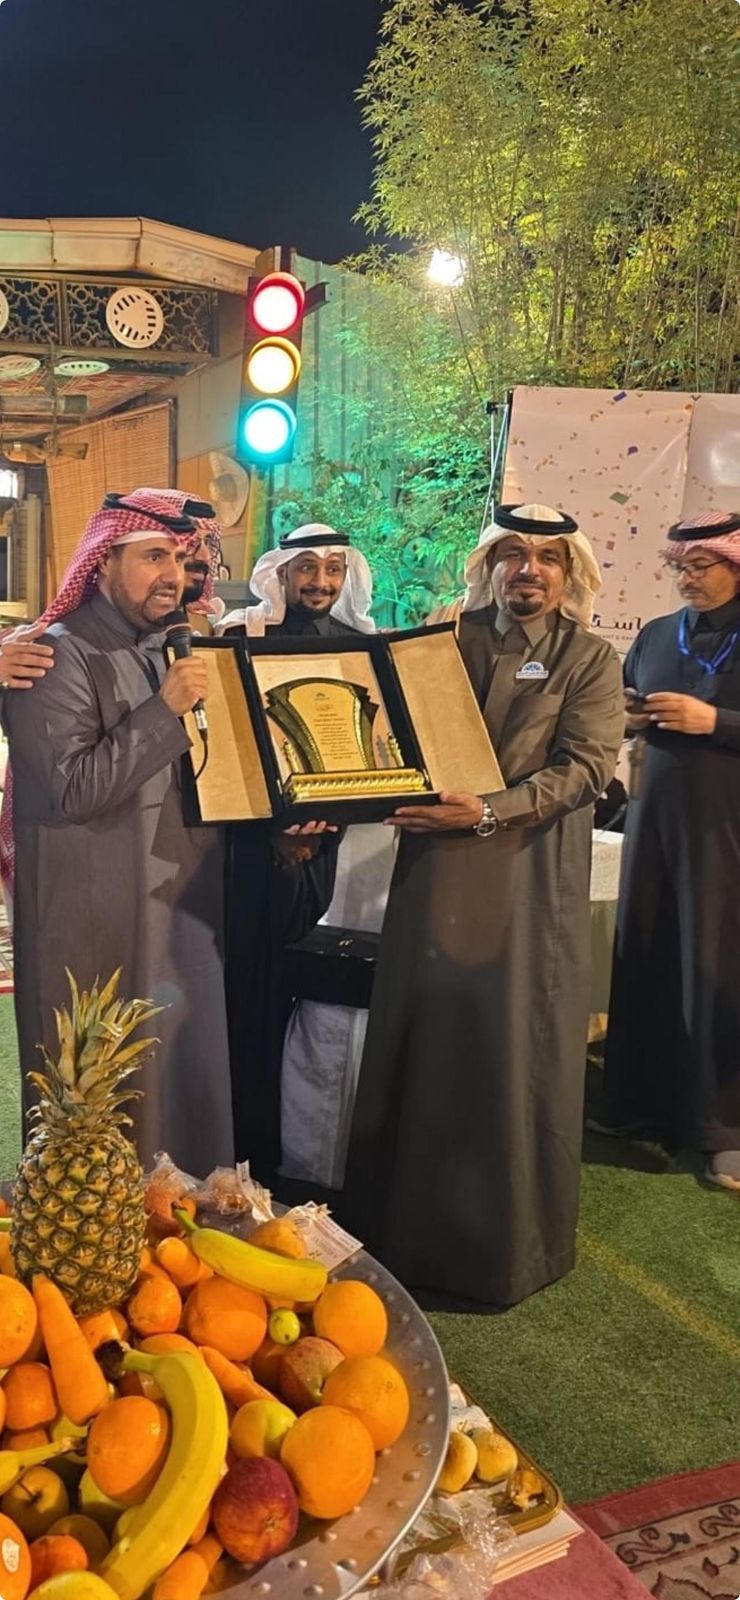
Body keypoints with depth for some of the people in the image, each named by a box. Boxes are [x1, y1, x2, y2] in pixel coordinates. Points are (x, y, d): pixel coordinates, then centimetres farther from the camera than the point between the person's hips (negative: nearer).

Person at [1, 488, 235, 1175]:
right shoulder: (57, 655, -10)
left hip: (184, 904, 8)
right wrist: (165, 710, -20)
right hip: (100, 921, -7)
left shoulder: (170, 653, 14)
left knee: (187, 1078, 14)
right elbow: (72, 788, -21)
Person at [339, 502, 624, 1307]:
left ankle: (507, 1237, 23)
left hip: (530, 875, -2)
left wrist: (488, 811, -20)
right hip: (435, 866, 3)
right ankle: (408, 1216, 27)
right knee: (421, 1039, 8)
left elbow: (585, 766, -10)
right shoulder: (447, 639, 8)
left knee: (518, 1051, 4)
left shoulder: (590, 659, 0)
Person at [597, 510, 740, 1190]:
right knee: (643, 957, 9)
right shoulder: (656, 635, 11)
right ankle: (640, 1101, 24)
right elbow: (624, 708, 19)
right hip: (656, 815, 5)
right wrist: (628, 719, -2)